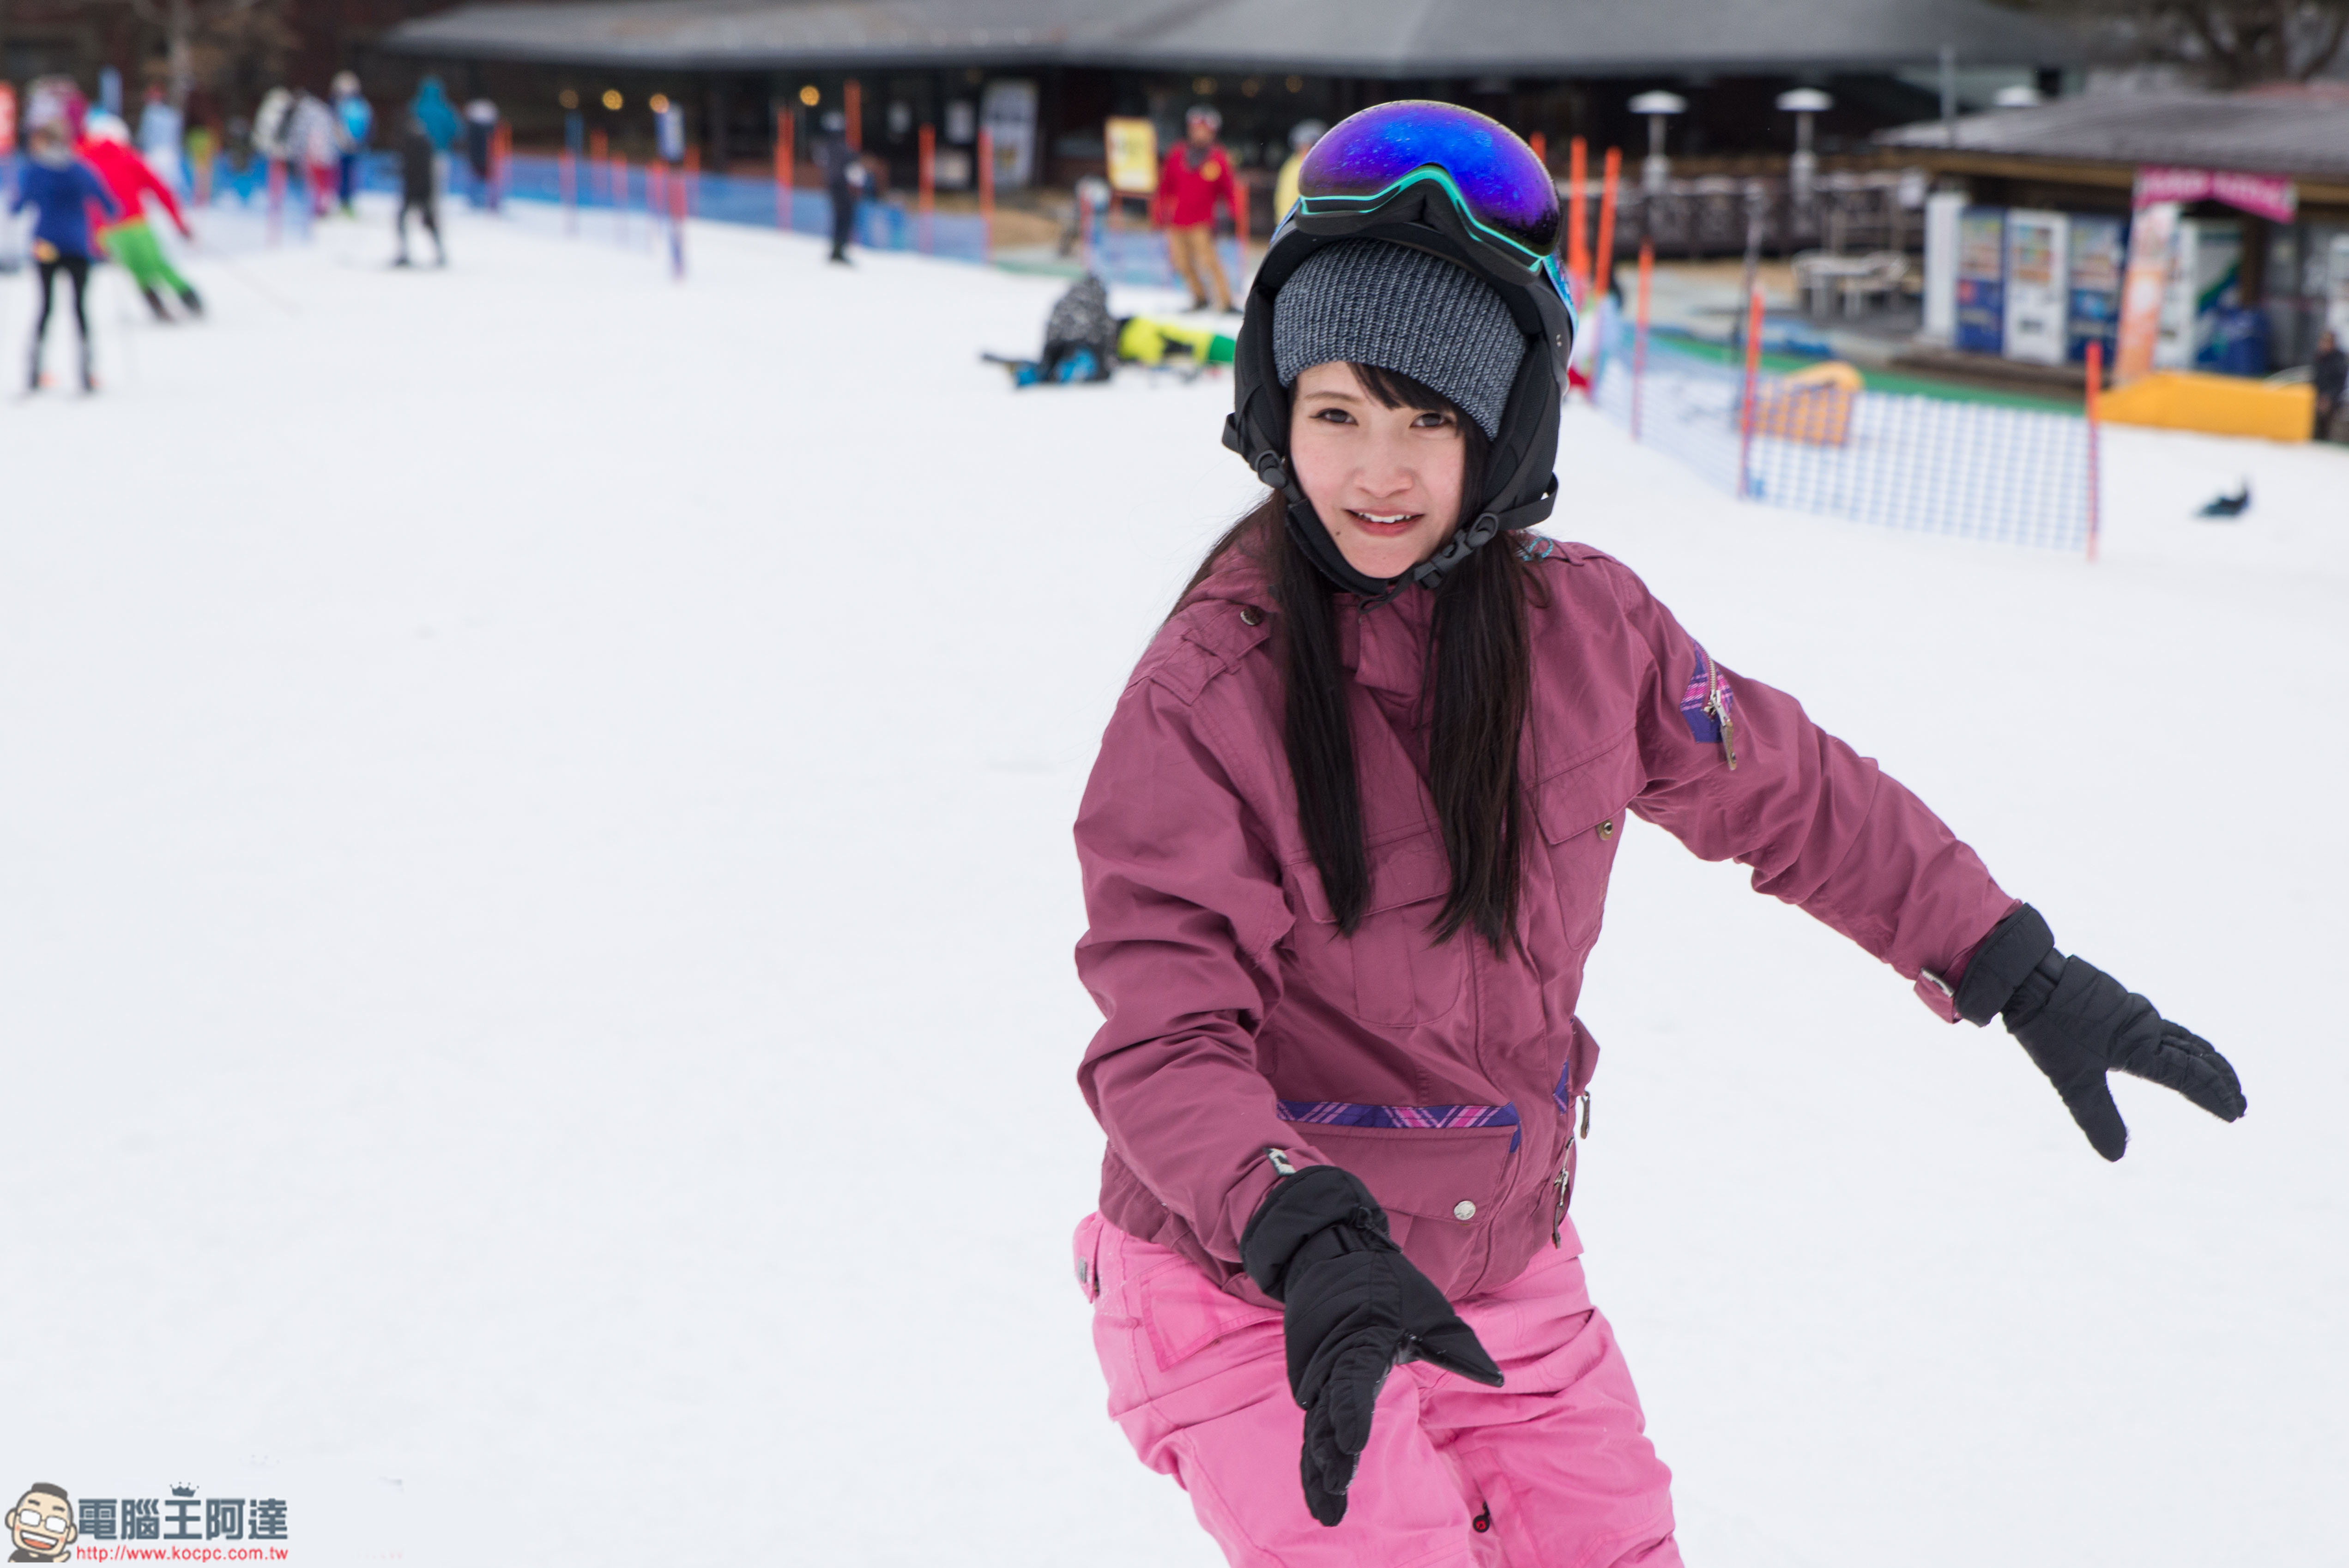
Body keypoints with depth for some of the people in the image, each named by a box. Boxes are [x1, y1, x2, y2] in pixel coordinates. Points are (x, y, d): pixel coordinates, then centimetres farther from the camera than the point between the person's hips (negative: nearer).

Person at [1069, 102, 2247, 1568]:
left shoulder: (1585, 623, -6)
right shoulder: (1208, 690, -20)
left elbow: (1789, 792, 9)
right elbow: (1163, 1038, -22)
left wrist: (2022, 976, 9)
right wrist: (1313, 1241, -38)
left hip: (1509, 1275, 5)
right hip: (1259, 1300, -5)